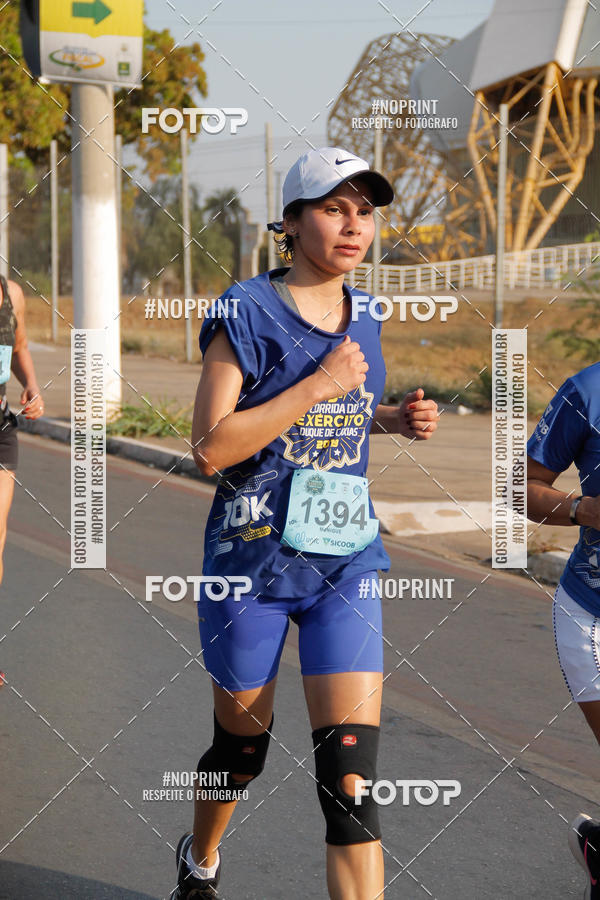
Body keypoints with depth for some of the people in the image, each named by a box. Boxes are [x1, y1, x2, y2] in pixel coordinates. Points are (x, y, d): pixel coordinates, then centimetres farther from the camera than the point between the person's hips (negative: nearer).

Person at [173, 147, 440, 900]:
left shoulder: (363, 320, 7)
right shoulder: (247, 314, -11)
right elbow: (210, 448, -19)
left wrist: (393, 419, 5)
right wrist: (319, 386, -21)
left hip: (345, 562, 4)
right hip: (253, 560, -3)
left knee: (351, 763, -9)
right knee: (242, 742, 14)